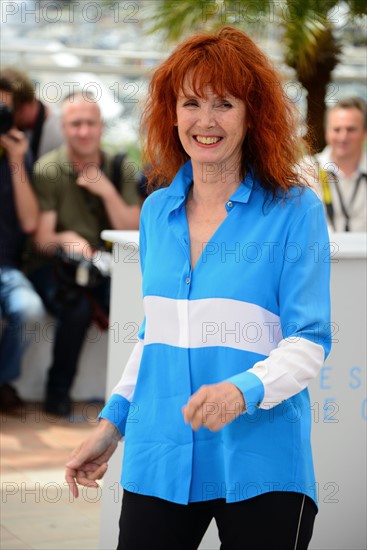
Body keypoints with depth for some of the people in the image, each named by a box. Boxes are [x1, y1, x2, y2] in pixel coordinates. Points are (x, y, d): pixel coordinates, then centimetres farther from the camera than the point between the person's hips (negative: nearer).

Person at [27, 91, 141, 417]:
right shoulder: (47, 170, -7)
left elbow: (132, 231, -1)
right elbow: (41, 239, -11)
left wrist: (108, 192, -15)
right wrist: (65, 240, -34)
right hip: (53, 267, -3)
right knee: (79, 308, -34)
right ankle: (58, 393, -14)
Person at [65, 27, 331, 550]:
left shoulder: (294, 209, -5)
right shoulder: (157, 211, 10)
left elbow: (309, 343, -9)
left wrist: (244, 389, -26)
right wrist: (113, 421, 15)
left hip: (260, 466, -4)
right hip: (158, 459, 4)